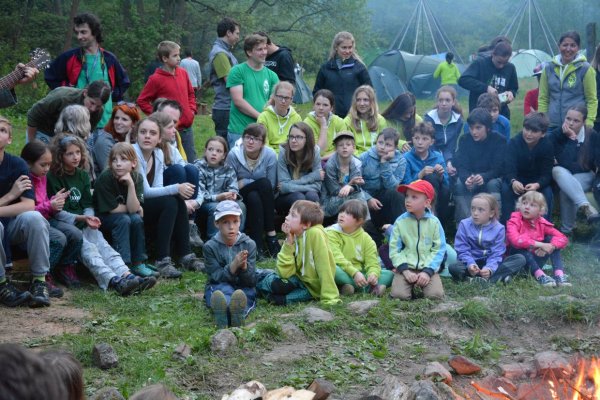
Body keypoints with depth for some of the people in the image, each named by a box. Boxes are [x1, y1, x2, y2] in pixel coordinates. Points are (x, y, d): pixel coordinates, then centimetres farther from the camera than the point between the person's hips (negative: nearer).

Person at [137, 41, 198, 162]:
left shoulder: (183, 73, 6)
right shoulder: (156, 79, -9)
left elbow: (191, 94, 21)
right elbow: (141, 101, -4)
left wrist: (192, 109, 7)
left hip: (187, 128, 5)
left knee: (192, 163, 10)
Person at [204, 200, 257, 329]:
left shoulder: (249, 244, 0)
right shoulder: (210, 246, -1)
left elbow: (251, 281, -4)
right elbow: (216, 277, -11)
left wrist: (244, 266, -26)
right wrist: (234, 265, -28)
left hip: (244, 290, 1)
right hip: (217, 289, 0)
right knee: (225, 288, -35)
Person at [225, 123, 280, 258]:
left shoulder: (270, 155, -7)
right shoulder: (233, 155, -9)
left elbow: (271, 186, -8)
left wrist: (245, 183, -15)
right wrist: (256, 184, -19)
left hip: (261, 198, 1)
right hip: (240, 199, -1)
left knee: (254, 198, -35)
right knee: (264, 182, -30)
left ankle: (257, 244, -30)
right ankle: (271, 234, -31)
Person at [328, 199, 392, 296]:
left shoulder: (366, 238, 8)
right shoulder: (331, 234, -1)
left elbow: (372, 263, 1)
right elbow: (336, 258, -16)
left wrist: (373, 274, -23)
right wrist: (354, 273, -29)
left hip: (360, 274, 4)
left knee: (389, 274, -14)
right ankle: (369, 287, -37)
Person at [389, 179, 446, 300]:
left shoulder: (434, 222, 0)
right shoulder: (400, 222, 1)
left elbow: (439, 250, -2)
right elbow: (394, 249, -1)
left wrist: (428, 271, -15)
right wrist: (405, 270, -14)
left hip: (427, 268, 0)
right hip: (406, 267, 0)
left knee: (435, 295, -23)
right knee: (399, 295, -24)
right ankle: (410, 286, 10)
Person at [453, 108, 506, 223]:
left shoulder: (499, 140, -12)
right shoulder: (464, 139, -6)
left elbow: (498, 168, -17)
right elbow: (461, 166, -14)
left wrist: (484, 177, -39)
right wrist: (466, 179, -39)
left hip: (491, 178, -1)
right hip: (469, 177, 1)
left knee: (493, 184, -35)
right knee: (459, 185, -30)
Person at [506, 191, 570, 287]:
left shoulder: (542, 223, 0)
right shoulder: (514, 221, -13)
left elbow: (563, 238, -9)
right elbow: (515, 240, -34)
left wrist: (550, 246, -30)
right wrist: (540, 244, -37)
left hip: (536, 261, 4)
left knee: (552, 239, -9)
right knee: (519, 247, -32)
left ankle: (559, 274, -25)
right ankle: (539, 275, -40)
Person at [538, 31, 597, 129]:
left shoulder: (585, 68, 0)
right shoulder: (549, 68, 9)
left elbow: (592, 100, 1)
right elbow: (543, 98, 13)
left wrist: (588, 124, -8)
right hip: (552, 126, 3)